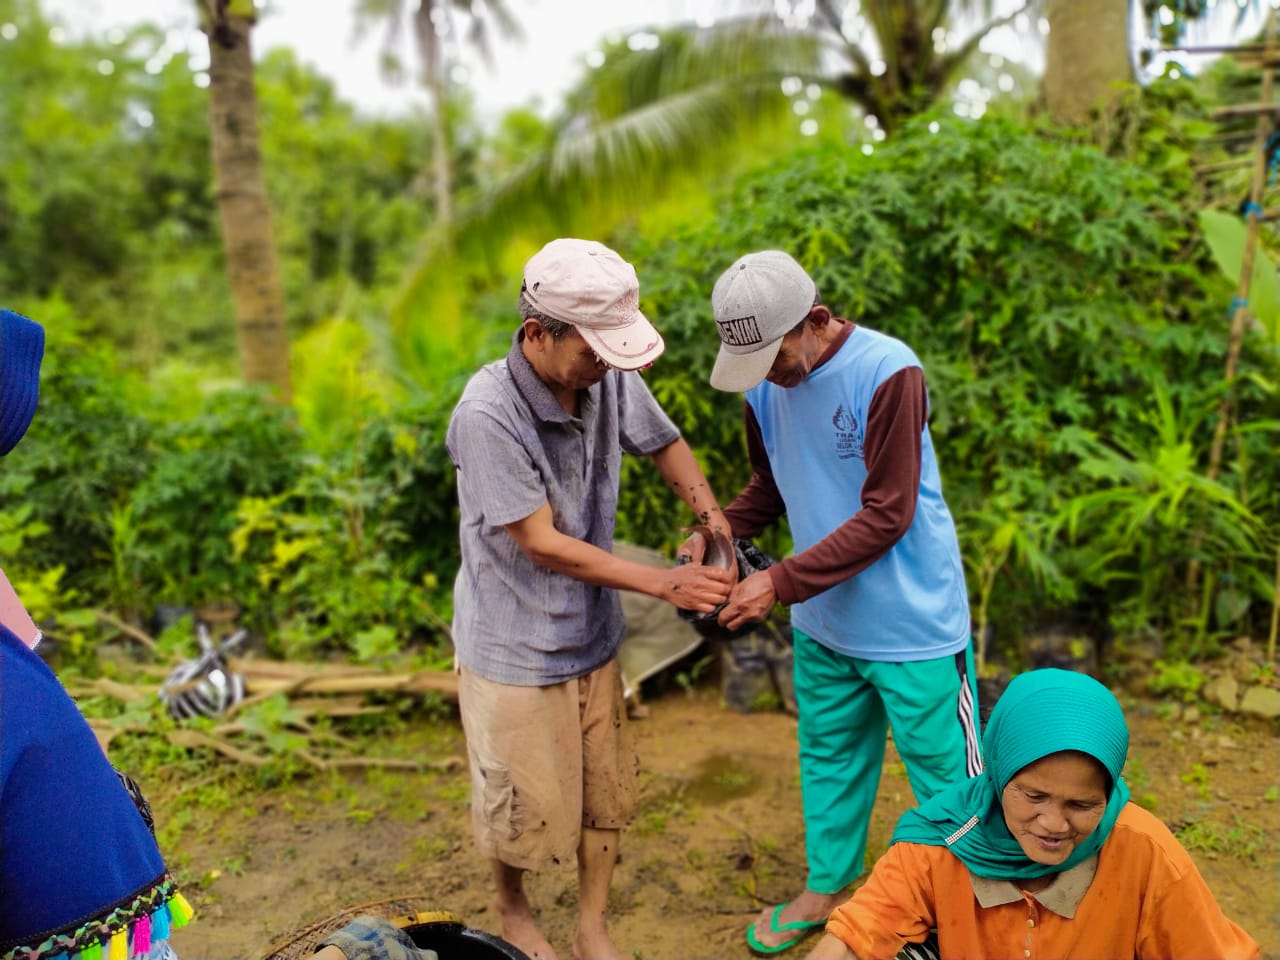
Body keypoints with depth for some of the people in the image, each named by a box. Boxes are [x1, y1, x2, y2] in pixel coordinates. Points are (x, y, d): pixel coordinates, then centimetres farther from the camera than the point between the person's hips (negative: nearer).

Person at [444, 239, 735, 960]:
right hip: (514, 650, -5)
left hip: (592, 636, 5)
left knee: (607, 796, 17)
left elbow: (663, 443, 9)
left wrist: (711, 513, -9)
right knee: (527, 807, 14)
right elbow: (544, 545, -24)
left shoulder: (611, 380, -12)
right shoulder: (487, 414, -28)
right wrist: (666, 584, -22)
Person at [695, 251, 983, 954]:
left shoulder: (888, 371, -22)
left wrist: (780, 584, -25)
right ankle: (825, 886, 43)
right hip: (822, 623, 6)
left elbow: (886, 516, -23)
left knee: (946, 776, 10)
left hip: (913, 626, -6)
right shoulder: (764, 380, -4)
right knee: (828, 758, 22)